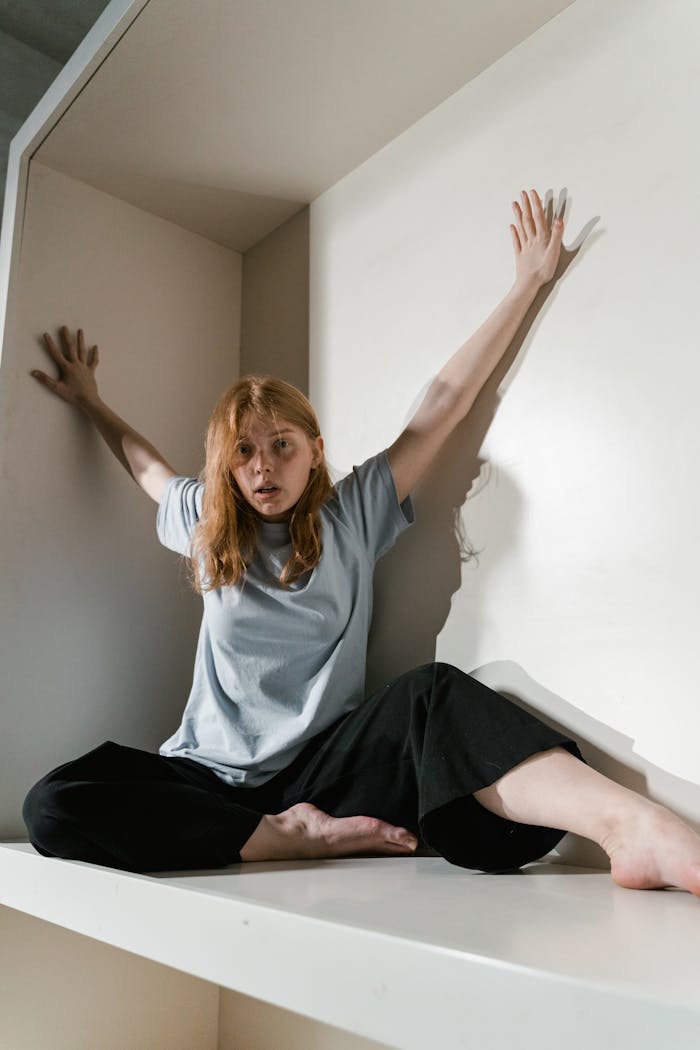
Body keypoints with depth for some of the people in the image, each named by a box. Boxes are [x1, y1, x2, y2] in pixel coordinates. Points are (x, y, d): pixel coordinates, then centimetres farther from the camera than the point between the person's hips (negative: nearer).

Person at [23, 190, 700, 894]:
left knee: (434, 694, -33)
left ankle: (633, 826, -54)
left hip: (319, 771, -1)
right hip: (212, 780, 2)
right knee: (53, 805, -26)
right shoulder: (206, 525, 10)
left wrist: (528, 282, 9)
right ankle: (300, 838, -28)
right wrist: (89, 402, 43)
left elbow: (445, 401, 5)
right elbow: (145, 464, 34)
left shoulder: (352, 516, 4)